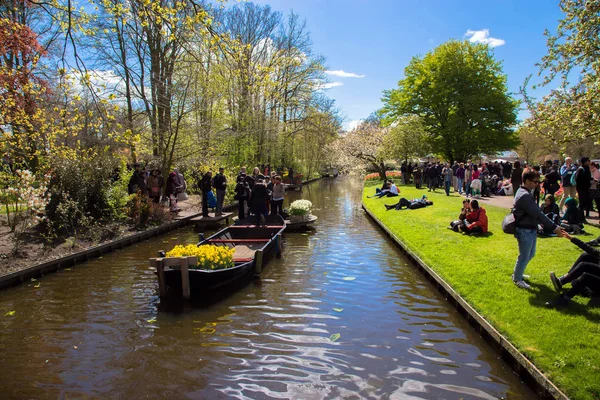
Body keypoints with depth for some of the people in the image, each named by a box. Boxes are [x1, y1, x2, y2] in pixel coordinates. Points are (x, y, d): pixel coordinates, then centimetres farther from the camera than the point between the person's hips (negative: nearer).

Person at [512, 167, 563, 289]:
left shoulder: (525, 192, 9)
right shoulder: (524, 196, -24)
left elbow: (536, 213, 14)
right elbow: (537, 215, -27)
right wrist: (554, 227, -24)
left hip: (530, 230, 10)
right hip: (525, 231, -10)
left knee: (530, 254, 22)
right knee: (524, 256, 4)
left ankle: (518, 273, 37)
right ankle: (517, 279, 20)